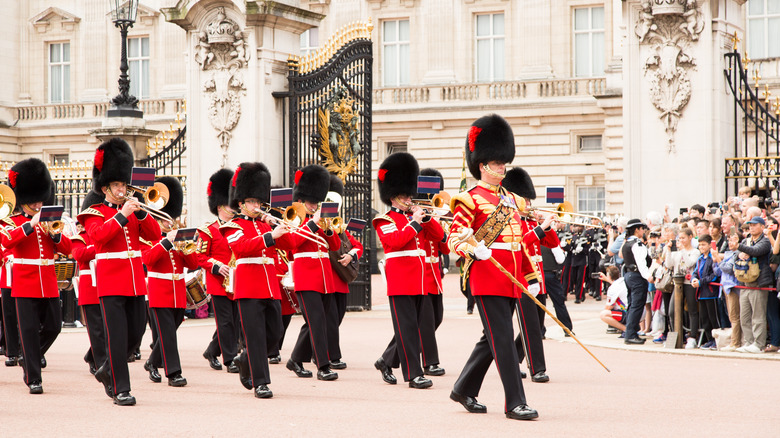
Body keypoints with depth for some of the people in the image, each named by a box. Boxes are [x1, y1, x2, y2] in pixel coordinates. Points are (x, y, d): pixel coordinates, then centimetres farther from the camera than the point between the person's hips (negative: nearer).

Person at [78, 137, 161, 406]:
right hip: (111, 281, -6)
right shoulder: (95, 213, 0)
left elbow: (154, 235, 5)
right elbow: (98, 235, -20)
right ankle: (121, 390, -4)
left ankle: (107, 371, 28)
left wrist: (140, 212, -8)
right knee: (117, 336, -8)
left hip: (135, 281, 6)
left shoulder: (131, 210, 15)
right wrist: (122, 215, -22)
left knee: (136, 333, 7)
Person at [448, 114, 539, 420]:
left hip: (512, 280, 8)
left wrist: (531, 278, 17)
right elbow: (454, 237, -10)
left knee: (492, 338, 13)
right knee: (503, 339, -10)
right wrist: (473, 249, -30)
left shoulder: (511, 199, 18)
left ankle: (464, 390, 27)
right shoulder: (471, 199, -4)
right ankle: (515, 403, -9)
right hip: (487, 277, -8)